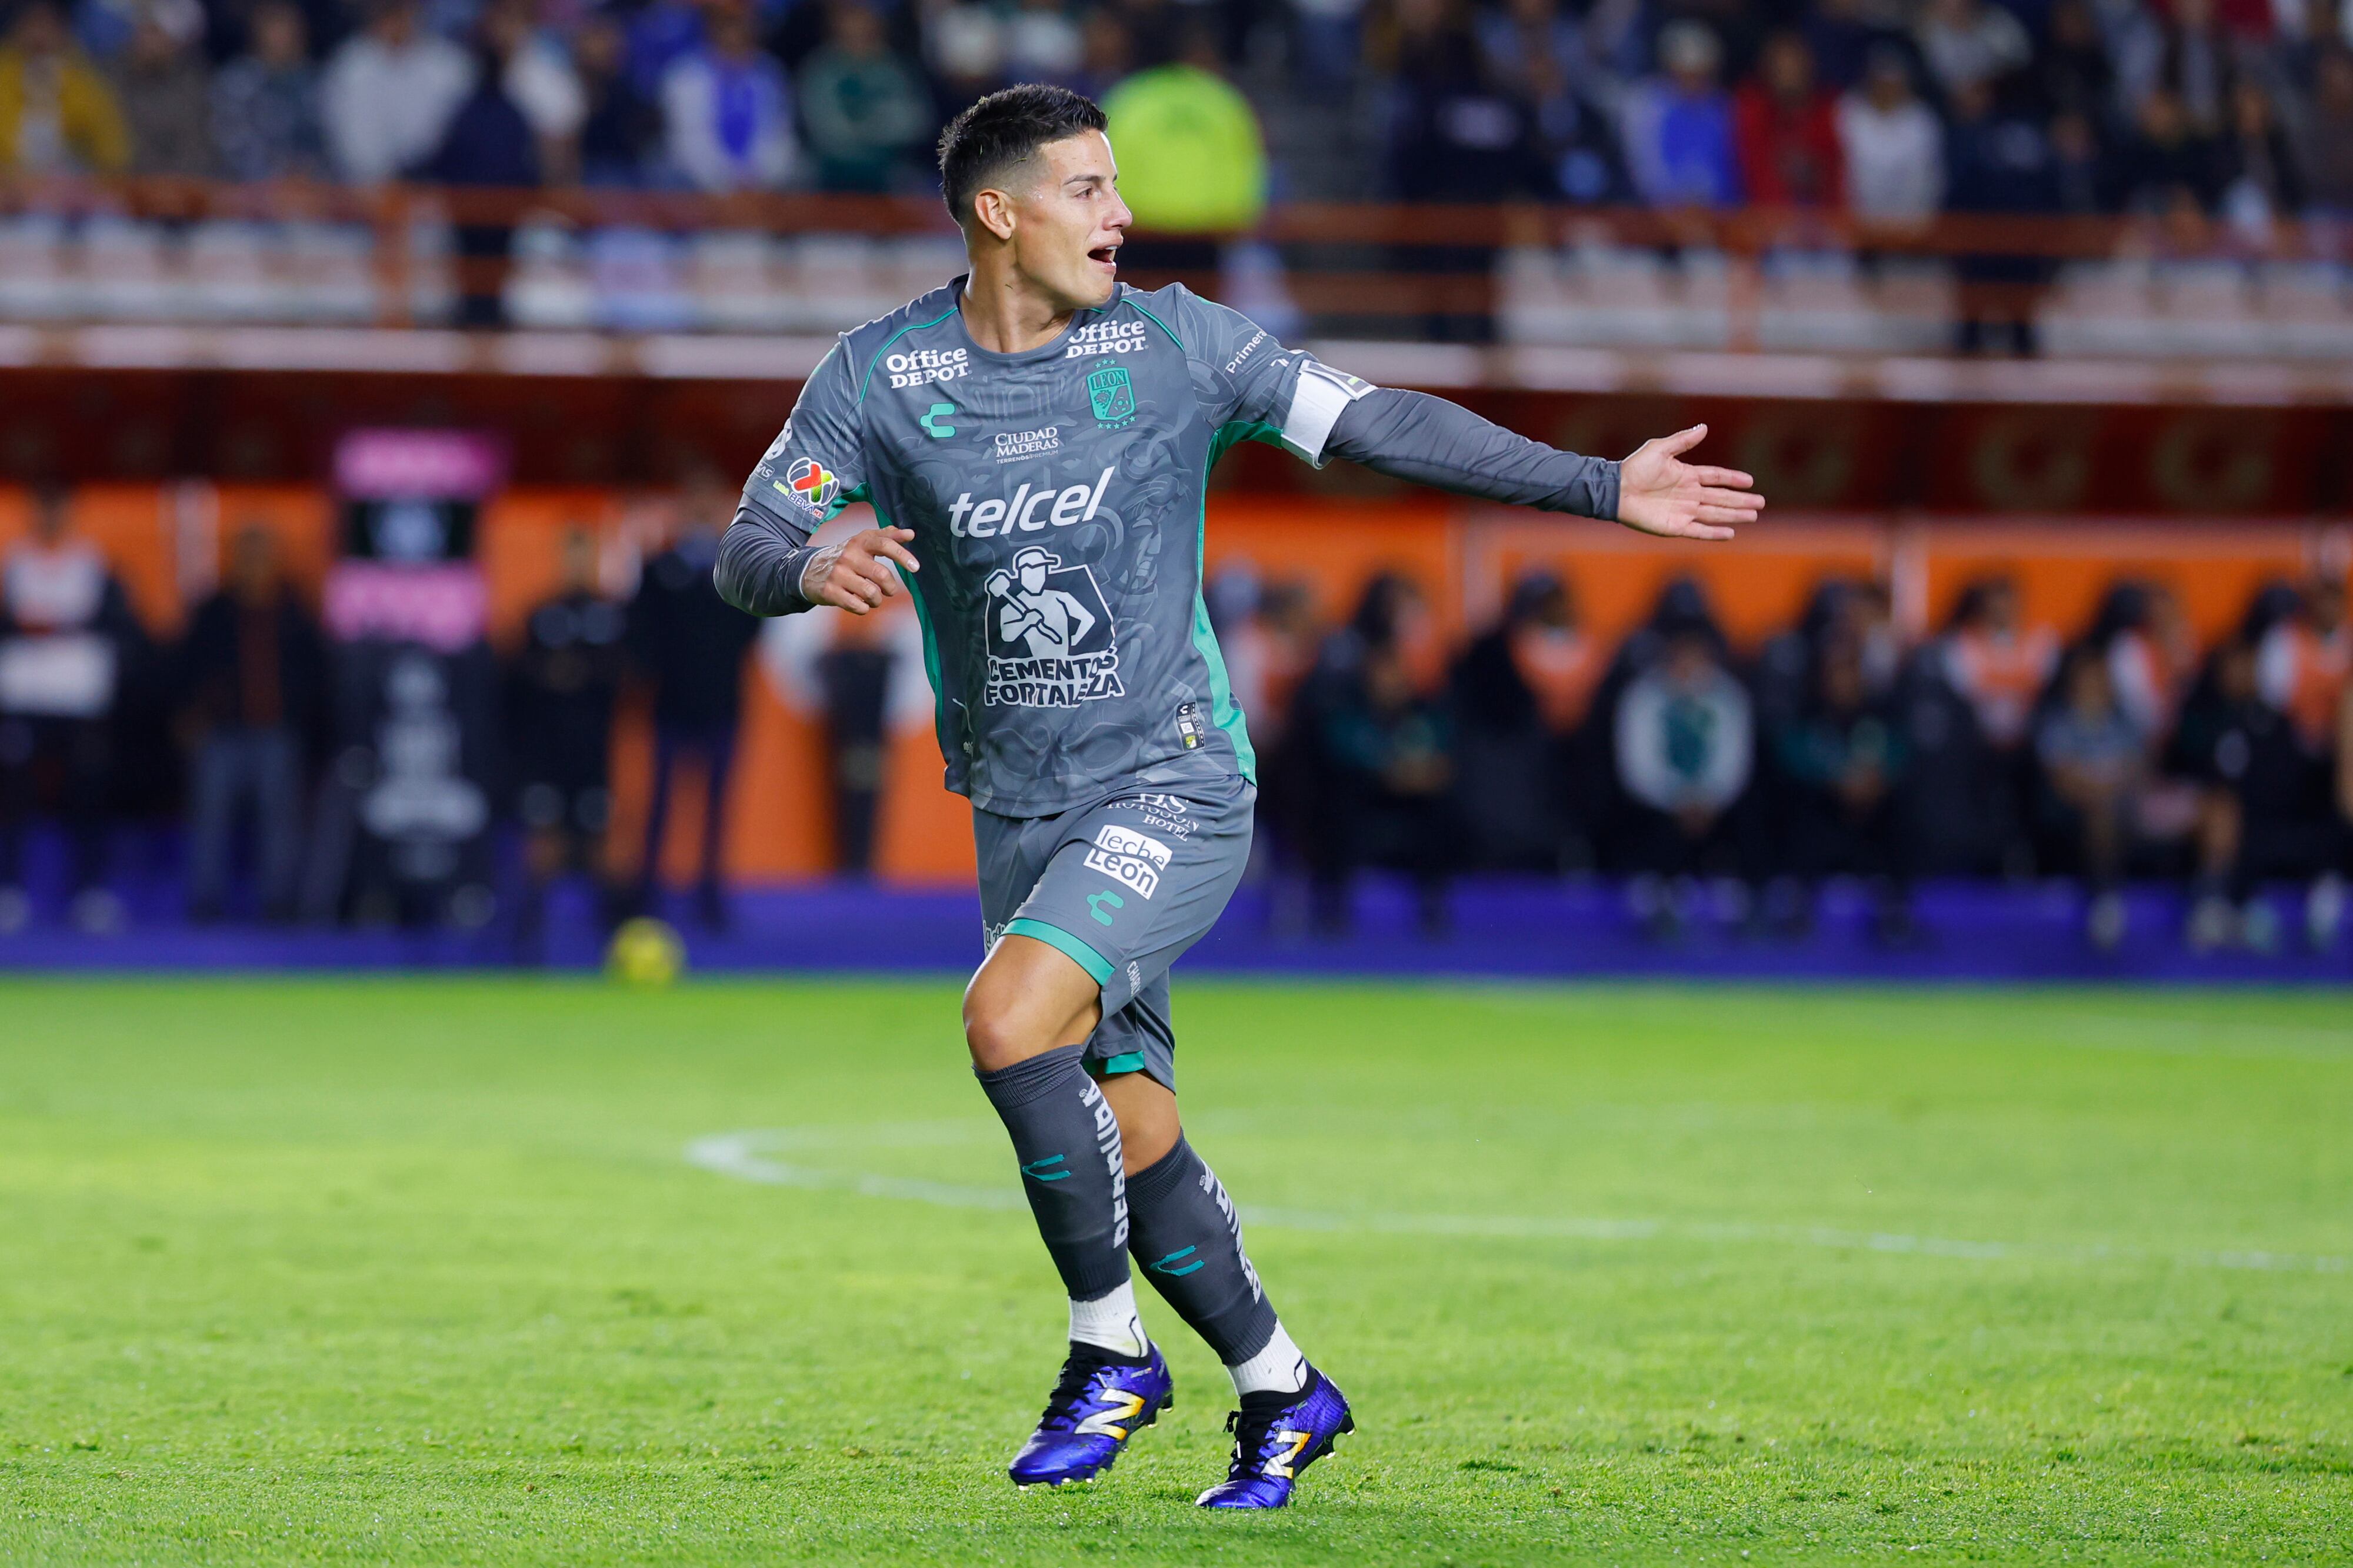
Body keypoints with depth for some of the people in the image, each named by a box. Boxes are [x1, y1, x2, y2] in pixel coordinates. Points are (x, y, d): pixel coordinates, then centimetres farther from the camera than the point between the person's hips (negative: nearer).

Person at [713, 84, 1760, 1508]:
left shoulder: (1171, 345, -5)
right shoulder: (881, 377, -2)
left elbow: (1378, 424, -1)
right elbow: (748, 548, -3)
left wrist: (1603, 488, -4)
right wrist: (812, 571, -28)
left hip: (1174, 788, -3)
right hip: (1018, 809, 3)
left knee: (1011, 1019, -25)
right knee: (1129, 1134, 4)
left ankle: (1112, 1350, -10)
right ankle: (1283, 1392, 24)